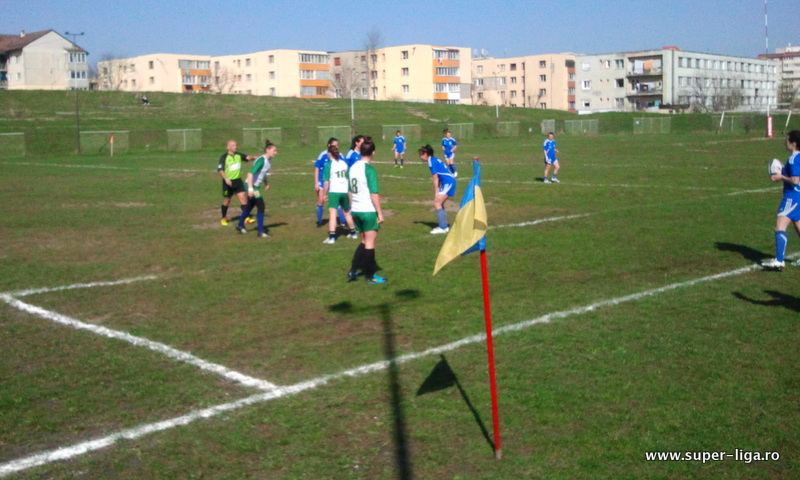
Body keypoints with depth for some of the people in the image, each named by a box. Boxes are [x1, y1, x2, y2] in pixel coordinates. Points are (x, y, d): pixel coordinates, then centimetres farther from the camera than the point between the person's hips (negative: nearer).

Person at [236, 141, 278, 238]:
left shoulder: (269, 160, 5)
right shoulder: (261, 160, -24)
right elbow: (250, 173, -29)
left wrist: (266, 183, 18)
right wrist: (250, 188, -33)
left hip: (256, 186, 9)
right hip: (252, 186, -9)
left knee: (250, 207, 20)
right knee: (261, 207, -11)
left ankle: (240, 226, 37)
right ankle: (261, 231, -7)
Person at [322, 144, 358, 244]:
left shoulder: (328, 165, -5)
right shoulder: (344, 163, 9)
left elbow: (326, 182, -9)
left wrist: (325, 194, -1)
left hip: (334, 191, -5)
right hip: (345, 191, 5)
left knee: (332, 213, -9)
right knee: (347, 212, 21)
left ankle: (332, 237, -19)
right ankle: (353, 233, 36)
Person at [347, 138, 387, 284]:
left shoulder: (352, 168, 7)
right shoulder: (369, 170, -15)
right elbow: (374, 194, -17)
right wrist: (380, 213, -11)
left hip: (356, 211, 7)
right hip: (369, 211, -7)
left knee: (365, 241, 18)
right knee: (370, 242, 4)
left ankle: (353, 270, 14)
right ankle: (370, 276, 11)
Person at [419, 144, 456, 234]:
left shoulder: (431, 162, -11)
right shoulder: (434, 160, 16)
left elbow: (435, 178, -12)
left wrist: (436, 193, -10)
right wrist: (437, 192, 13)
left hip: (448, 182, -10)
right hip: (449, 181, 10)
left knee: (437, 203, -12)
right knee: (439, 203, 17)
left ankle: (443, 228, -13)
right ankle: (444, 226, 23)